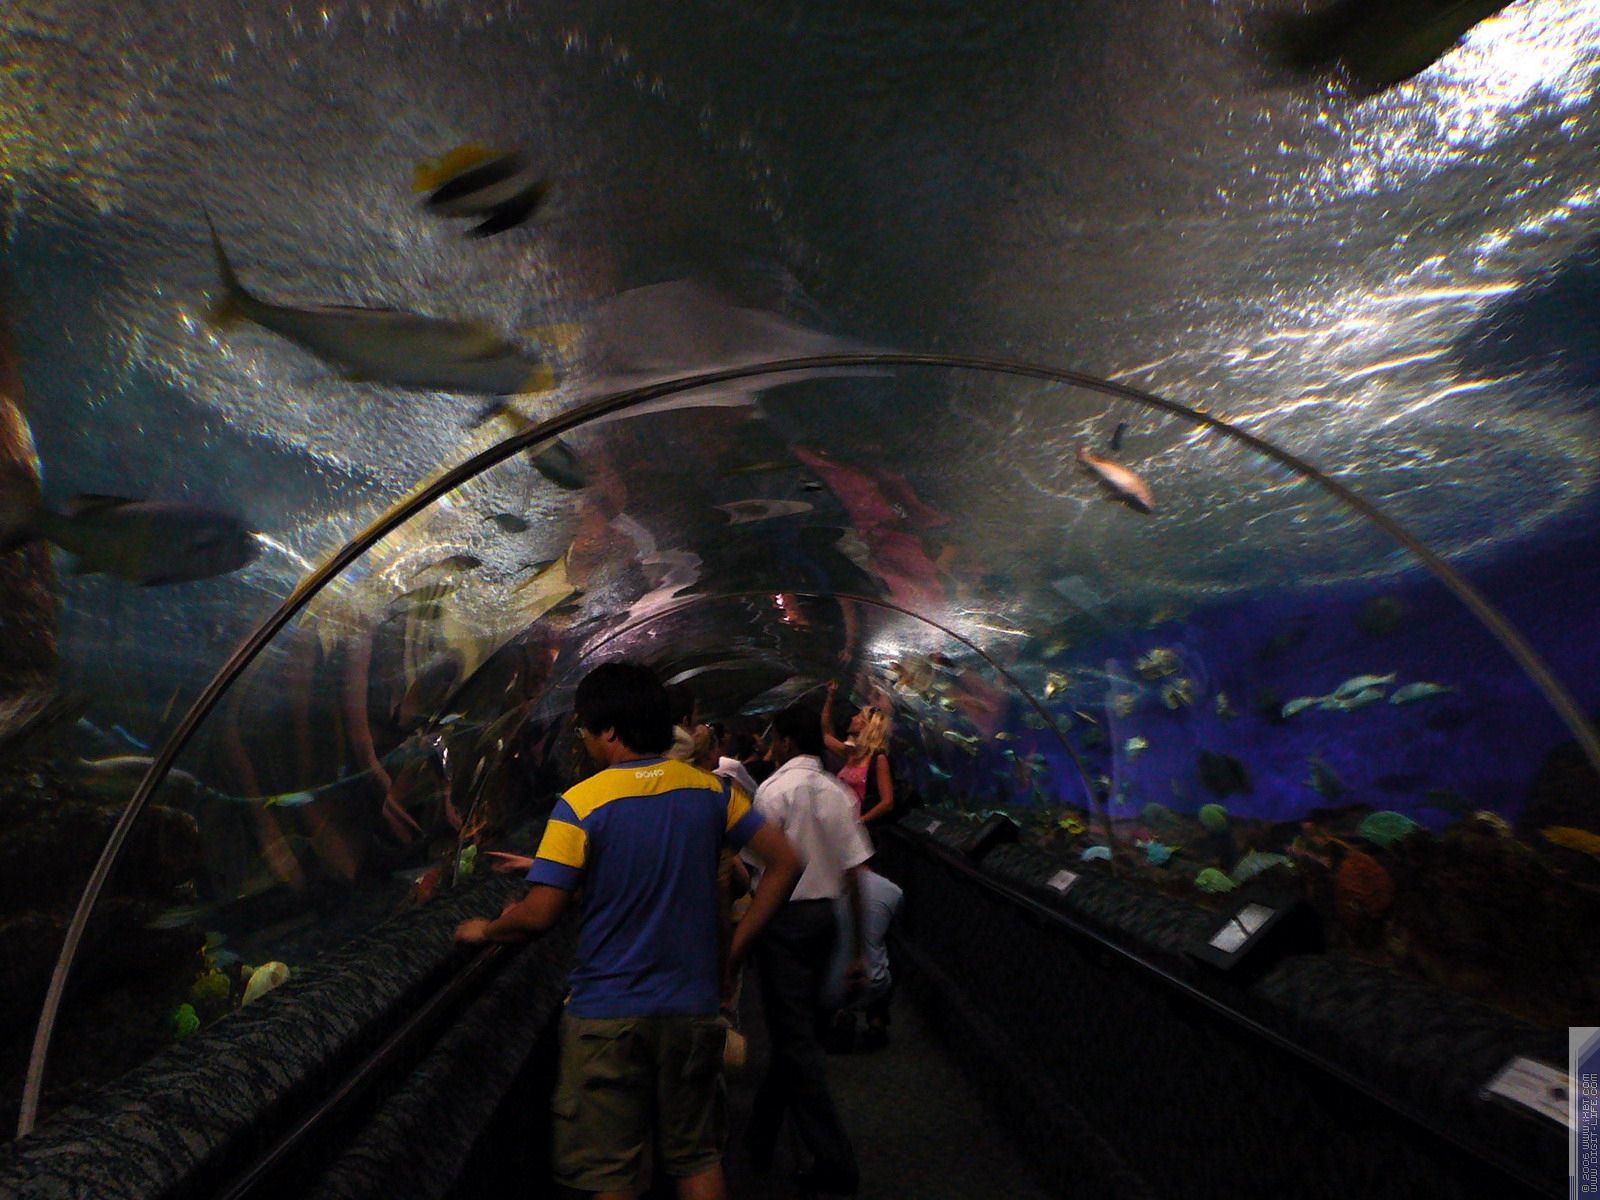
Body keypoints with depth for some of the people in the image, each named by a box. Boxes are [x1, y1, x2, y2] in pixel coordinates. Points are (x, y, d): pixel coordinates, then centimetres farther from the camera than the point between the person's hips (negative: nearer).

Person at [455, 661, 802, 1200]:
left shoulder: (581, 805, -15)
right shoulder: (710, 789, -3)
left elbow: (538, 915, -16)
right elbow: (786, 861, -3)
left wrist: (484, 930, 6)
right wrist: (735, 949, 2)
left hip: (606, 1014, -3)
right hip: (693, 1008, 4)